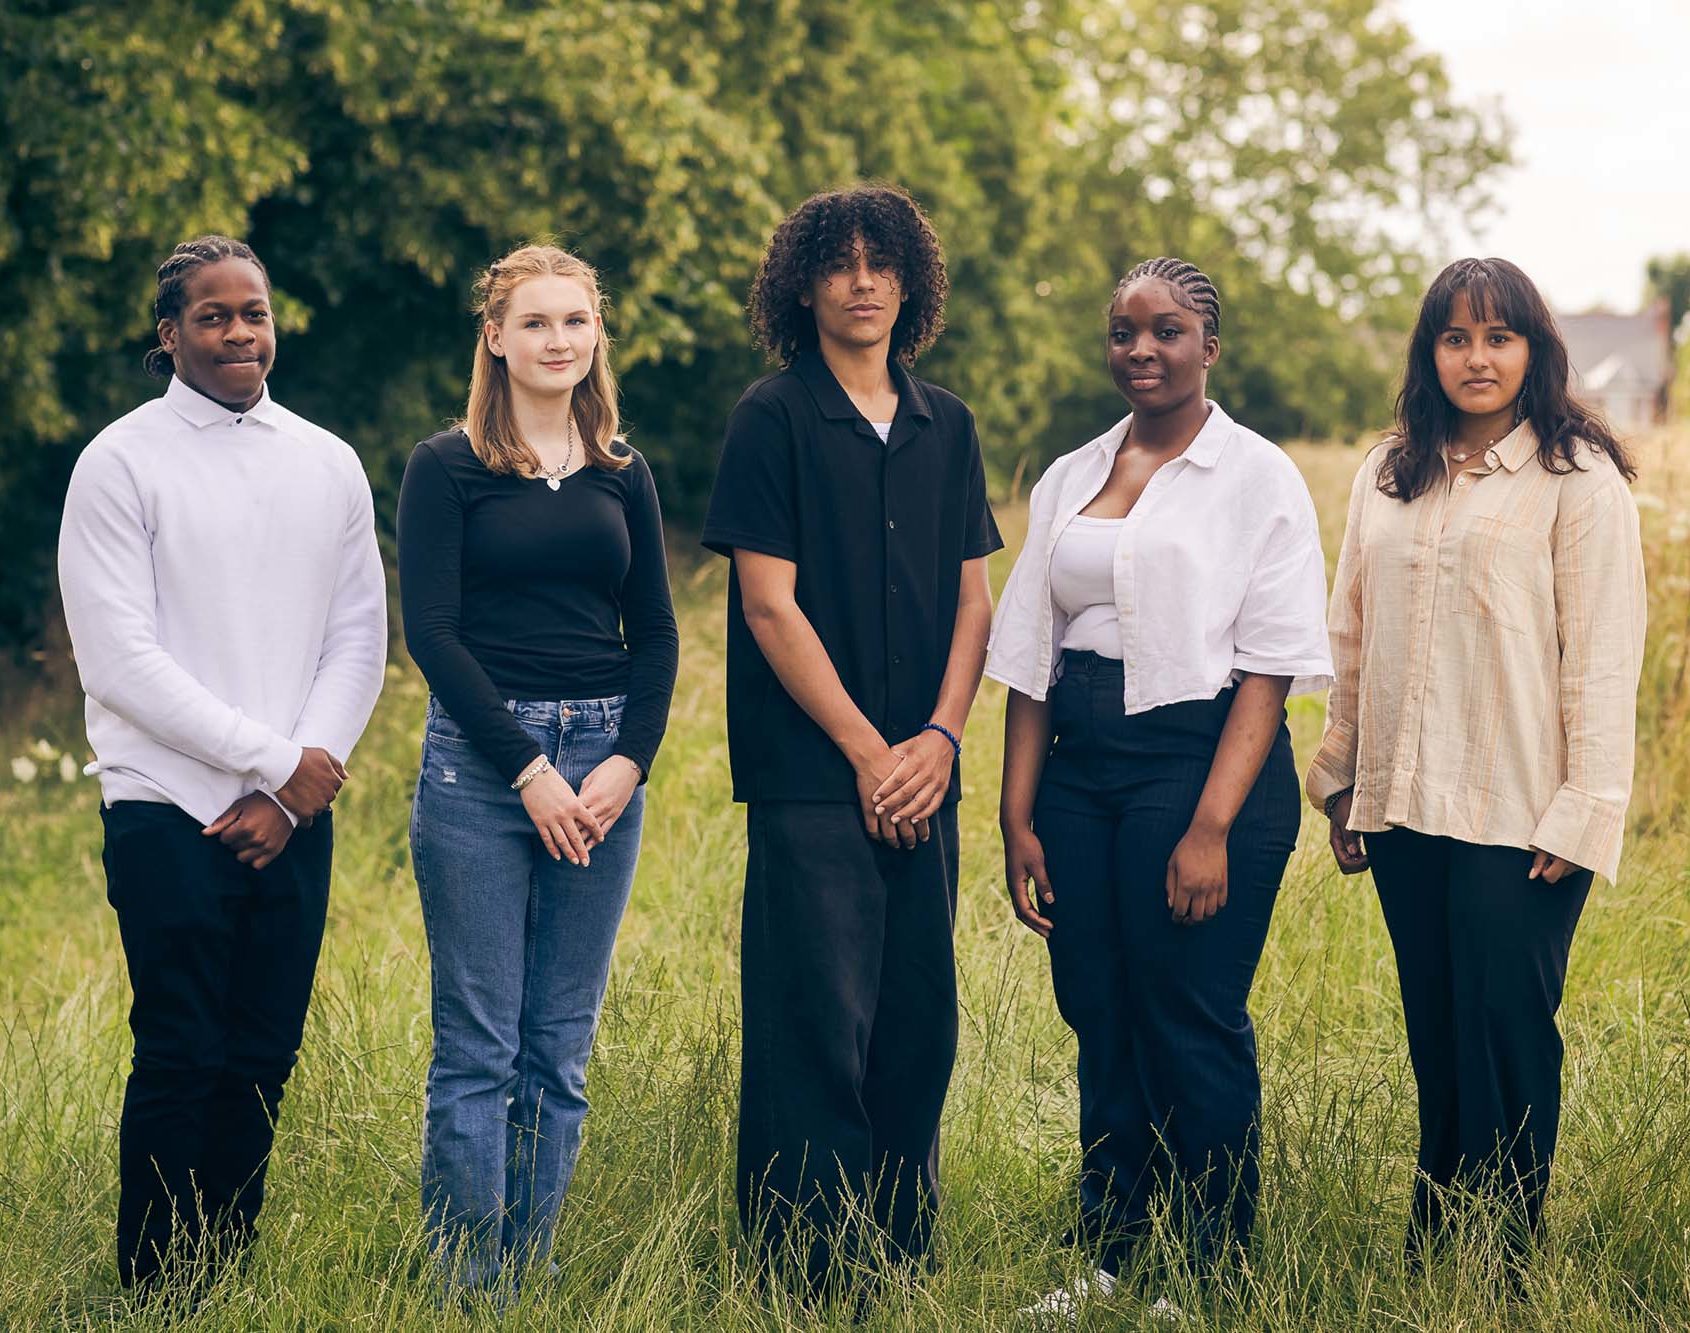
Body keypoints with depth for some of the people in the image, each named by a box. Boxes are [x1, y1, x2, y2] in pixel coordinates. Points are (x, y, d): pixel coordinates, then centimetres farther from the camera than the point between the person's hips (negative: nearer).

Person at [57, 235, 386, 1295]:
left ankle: (232, 1278, 17)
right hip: (174, 810, -4)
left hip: (295, 816, 4)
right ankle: (158, 1293, 5)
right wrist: (277, 760, -11)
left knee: (265, 1061, 6)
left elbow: (360, 642, 8)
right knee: (181, 1063, -5)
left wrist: (285, 802, -3)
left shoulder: (329, 465, 11)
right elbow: (120, 660, -9)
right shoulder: (121, 463, -3)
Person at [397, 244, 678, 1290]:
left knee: (562, 1047, 6)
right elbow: (432, 630, -7)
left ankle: (534, 1272, 14)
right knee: (478, 1047, -3)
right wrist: (529, 771, -12)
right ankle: (467, 1282, 4)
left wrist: (629, 762, -5)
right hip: (480, 762, -4)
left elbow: (657, 635, 11)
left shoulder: (622, 474, 12)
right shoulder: (448, 468, 0)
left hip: (604, 763, 4)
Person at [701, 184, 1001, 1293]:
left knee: (919, 1022, 7)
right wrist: (866, 751, -10)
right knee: (821, 1024, -6)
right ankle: (813, 1270, 1)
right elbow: (772, 606, -8)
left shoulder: (945, 426, 13)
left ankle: (903, 1248, 18)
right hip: (812, 775, -5)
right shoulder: (774, 419, -3)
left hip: (922, 778, 5)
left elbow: (974, 597, 12)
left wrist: (940, 738, -3)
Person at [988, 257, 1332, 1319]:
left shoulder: (1257, 477, -3)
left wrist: (1212, 826, -17)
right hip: (1079, 770, 5)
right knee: (1101, 1023, 8)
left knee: (1194, 1025, -3)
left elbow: (1270, 667, -9)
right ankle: (1109, 1260, 19)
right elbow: (1029, 657, 12)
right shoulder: (1069, 480, 13)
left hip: (1203, 762, -5)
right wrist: (1018, 817, 4)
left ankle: (1215, 1272, 10)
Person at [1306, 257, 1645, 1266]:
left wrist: (1584, 814, -12)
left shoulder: (1577, 479, -4)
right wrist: (1341, 780, 15)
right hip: (1405, 807, 5)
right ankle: (1432, 1251, 19)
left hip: (1516, 817, -5)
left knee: (1507, 1031, -3)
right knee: (1435, 1033, 10)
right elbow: (1354, 639, 17)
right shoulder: (1389, 477, 13)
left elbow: (1603, 659, -7)